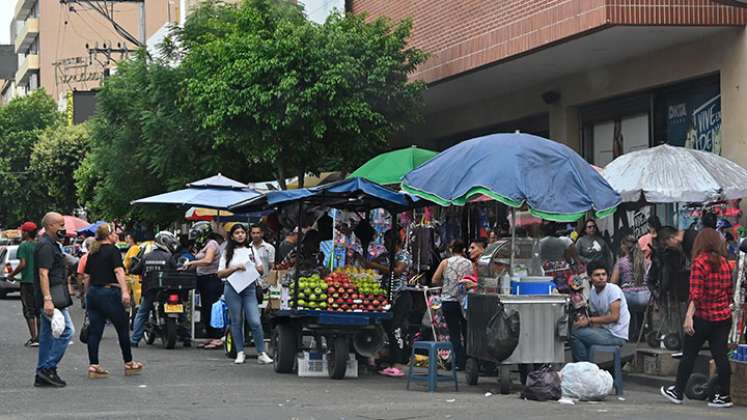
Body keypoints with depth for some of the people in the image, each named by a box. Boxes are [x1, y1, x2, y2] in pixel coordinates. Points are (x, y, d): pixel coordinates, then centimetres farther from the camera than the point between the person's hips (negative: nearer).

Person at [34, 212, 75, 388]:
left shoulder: (52, 245, 19)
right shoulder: (46, 246, -13)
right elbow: (43, 274, -22)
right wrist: (47, 299, -28)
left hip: (50, 299, 10)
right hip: (50, 298, -10)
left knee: (47, 335, 10)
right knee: (66, 330, -11)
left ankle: (42, 376, 12)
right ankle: (48, 368, -10)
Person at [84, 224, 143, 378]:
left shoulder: (92, 253, 13)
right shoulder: (113, 251, -7)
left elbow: (87, 277, 17)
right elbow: (119, 271, -20)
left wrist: (87, 294, 26)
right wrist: (125, 292, -29)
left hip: (92, 292, 7)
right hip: (109, 293, -7)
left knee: (94, 331, 5)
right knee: (123, 328, 6)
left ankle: (93, 366, 0)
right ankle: (129, 364, 14)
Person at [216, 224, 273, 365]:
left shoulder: (252, 250, 14)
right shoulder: (227, 253, 8)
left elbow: (261, 269, 18)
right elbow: (220, 273, 1)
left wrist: (254, 269, -4)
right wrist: (235, 268, -11)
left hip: (249, 288, 1)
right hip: (232, 289, -1)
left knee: (255, 322, -9)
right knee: (236, 321, 3)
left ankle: (262, 353, -4)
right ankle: (240, 353, 12)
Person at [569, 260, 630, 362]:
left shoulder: (613, 289, -14)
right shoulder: (592, 293, 10)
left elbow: (614, 317, -20)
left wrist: (589, 320, -16)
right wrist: (584, 319, -6)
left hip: (616, 335, -8)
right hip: (605, 331, 8)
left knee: (574, 334, -14)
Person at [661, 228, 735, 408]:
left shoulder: (699, 262, -12)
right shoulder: (725, 263, 6)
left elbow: (696, 294, -19)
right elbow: (730, 292, 11)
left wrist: (689, 316, -21)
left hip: (703, 317, -5)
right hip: (724, 316, 5)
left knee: (689, 354, 7)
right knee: (720, 355, 6)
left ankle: (677, 392, 16)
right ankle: (724, 395, 6)